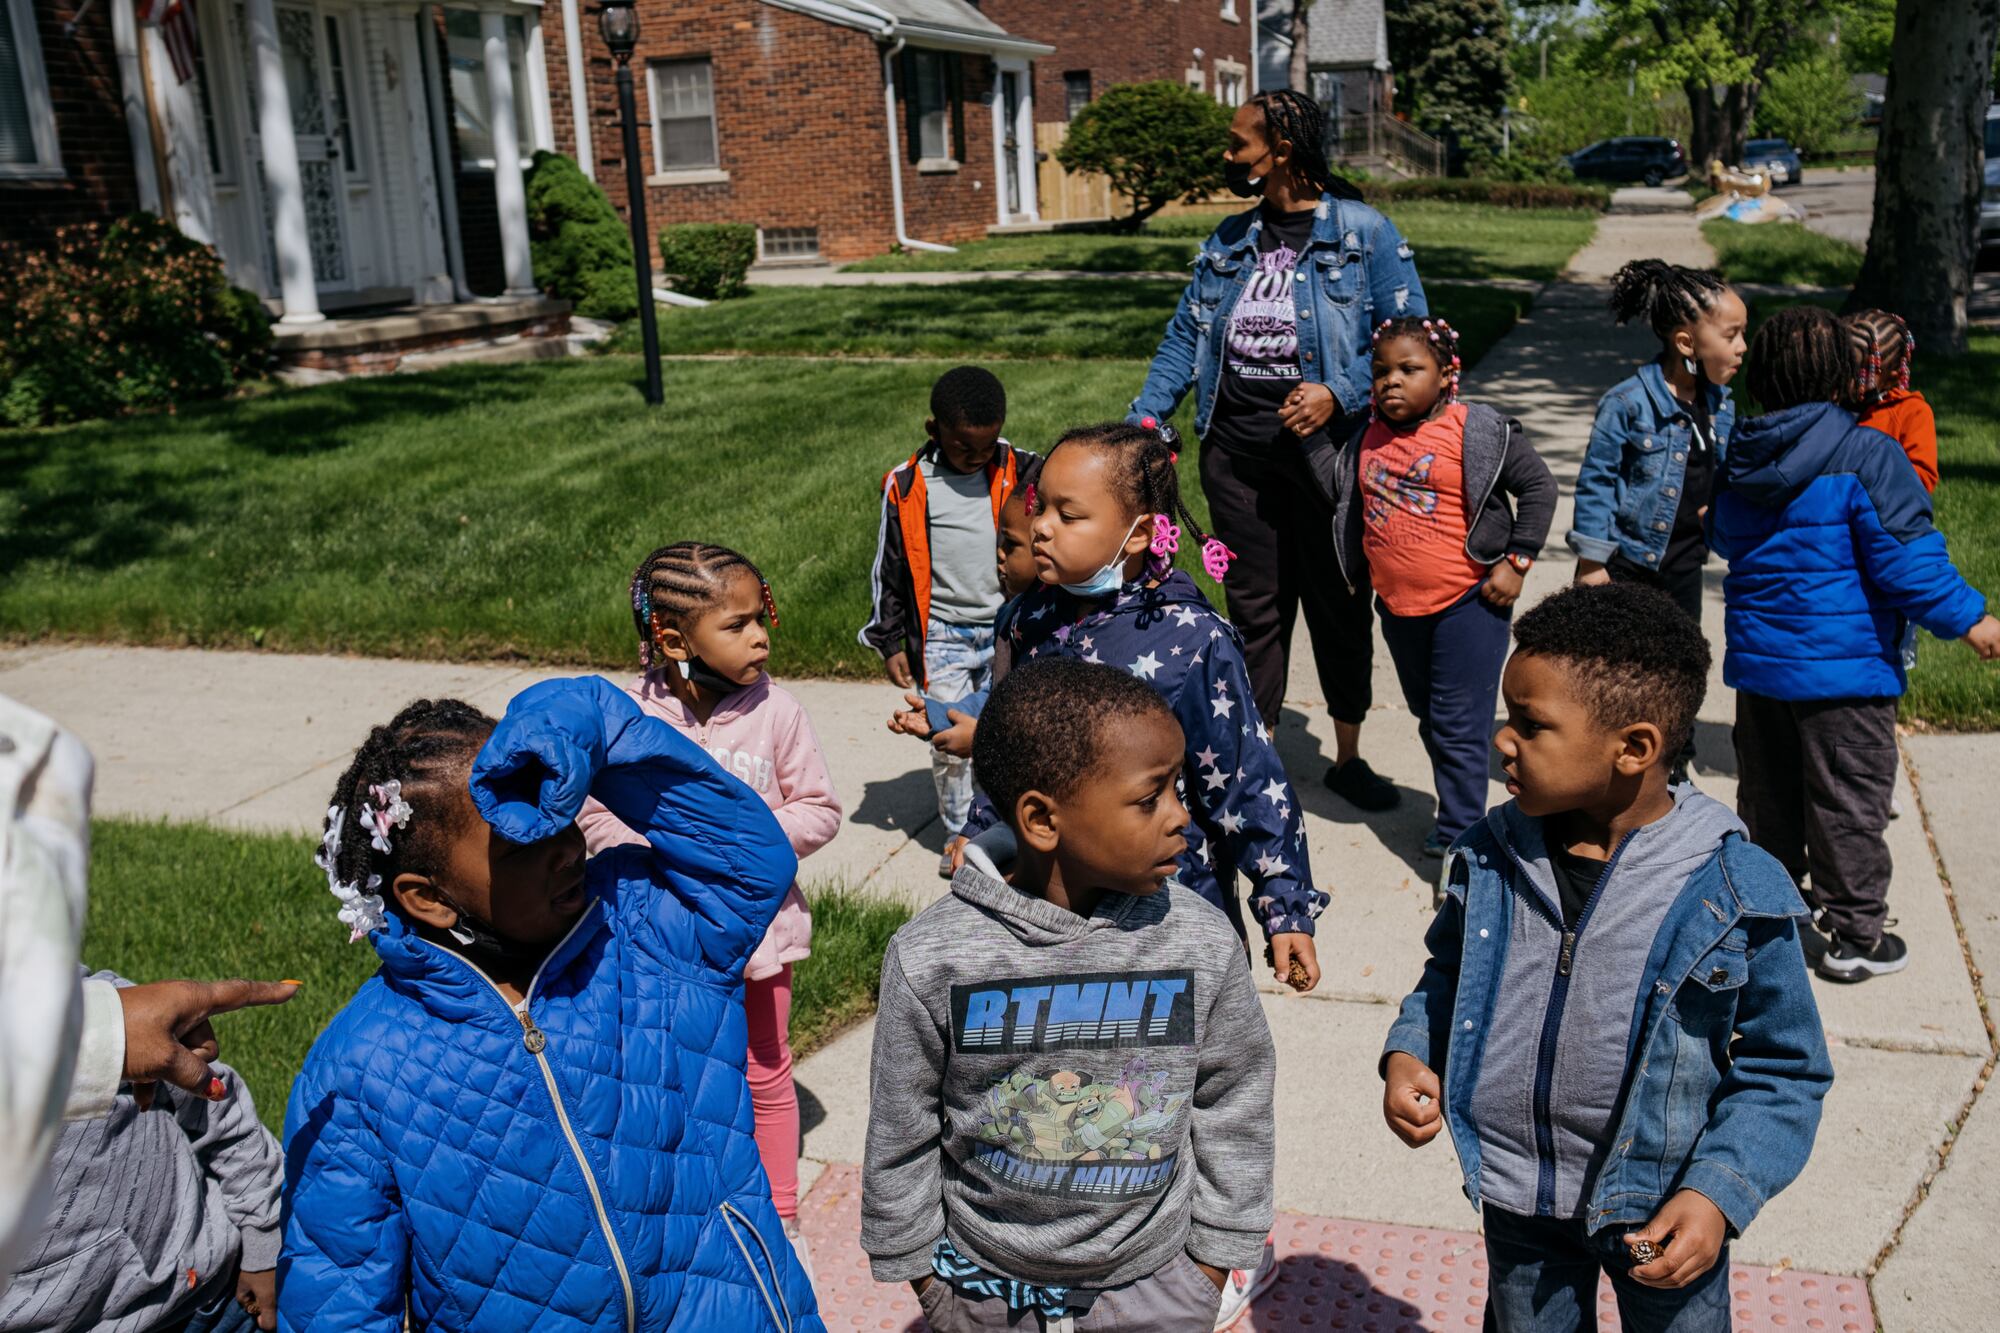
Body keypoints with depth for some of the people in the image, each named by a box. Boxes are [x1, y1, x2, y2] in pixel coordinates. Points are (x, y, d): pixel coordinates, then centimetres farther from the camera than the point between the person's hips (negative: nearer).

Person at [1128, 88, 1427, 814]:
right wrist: (1144, 419, -2)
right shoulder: (1229, 240, 11)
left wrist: (1338, 393, -20)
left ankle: (1348, 756, 25)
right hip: (1236, 447, 4)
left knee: (1339, 602, 8)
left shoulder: (1364, 231, -4)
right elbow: (1185, 337, 10)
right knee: (1254, 604, 10)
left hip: (1326, 446, -4)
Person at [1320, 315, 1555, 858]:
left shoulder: (1478, 431, -11)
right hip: (1398, 605, 7)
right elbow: (1336, 490, 22)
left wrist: (1516, 563, -10)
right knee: (1429, 719, 20)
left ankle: (1457, 837, 7)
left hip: (1468, 601, -6)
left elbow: (1539, 487, -7)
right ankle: (1458, 809, 37)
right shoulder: (1369, 437, 5)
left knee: (1459, 727, -3)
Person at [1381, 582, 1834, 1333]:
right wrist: (1408, 1054, -11)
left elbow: (1784, 1069, -11)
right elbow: (1449, 975, 7)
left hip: (1662, 1211, -3)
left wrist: (1718, 1192, -21)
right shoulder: (1491, 858, -11)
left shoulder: (1736, 895, -21)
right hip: (1518, 1195, 3)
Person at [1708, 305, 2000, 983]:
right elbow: (1905, 558, -18)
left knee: (1768, 793, 17)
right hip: (1844, 665, -6)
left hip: (1759, 659, 6)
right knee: (1850, 800, 6)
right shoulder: (1865, 455, -17)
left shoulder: (1742, 457, 2)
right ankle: (1855, 936, 15)